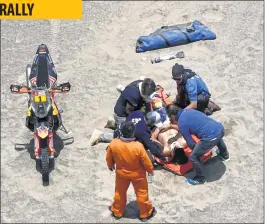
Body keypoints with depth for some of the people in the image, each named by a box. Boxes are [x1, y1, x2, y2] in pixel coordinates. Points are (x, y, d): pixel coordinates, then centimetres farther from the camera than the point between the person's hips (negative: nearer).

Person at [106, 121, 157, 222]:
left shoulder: (113, 144, -24)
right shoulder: (138, 146, -32)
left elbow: (109, 158, -6)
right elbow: (146, 162, -17)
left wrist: (110, 166, 16)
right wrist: (150, 170, 3)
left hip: (121, 173, 3)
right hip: (137, 175, -2)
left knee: (120, 192, 25)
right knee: (142, 194, 19)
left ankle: (117, 212, 46)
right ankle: (146, 213, 38)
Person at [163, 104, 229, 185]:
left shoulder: (181, 123, -8)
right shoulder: (187, 111, 13)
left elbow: (191, 143, -1)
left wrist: (195, 149, 20)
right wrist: (170, 126, 40)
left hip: (211, 137, -8)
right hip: (220, 128, 8)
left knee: (193, 157, 9)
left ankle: (200, 179, 29)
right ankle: (224, 155, 72)